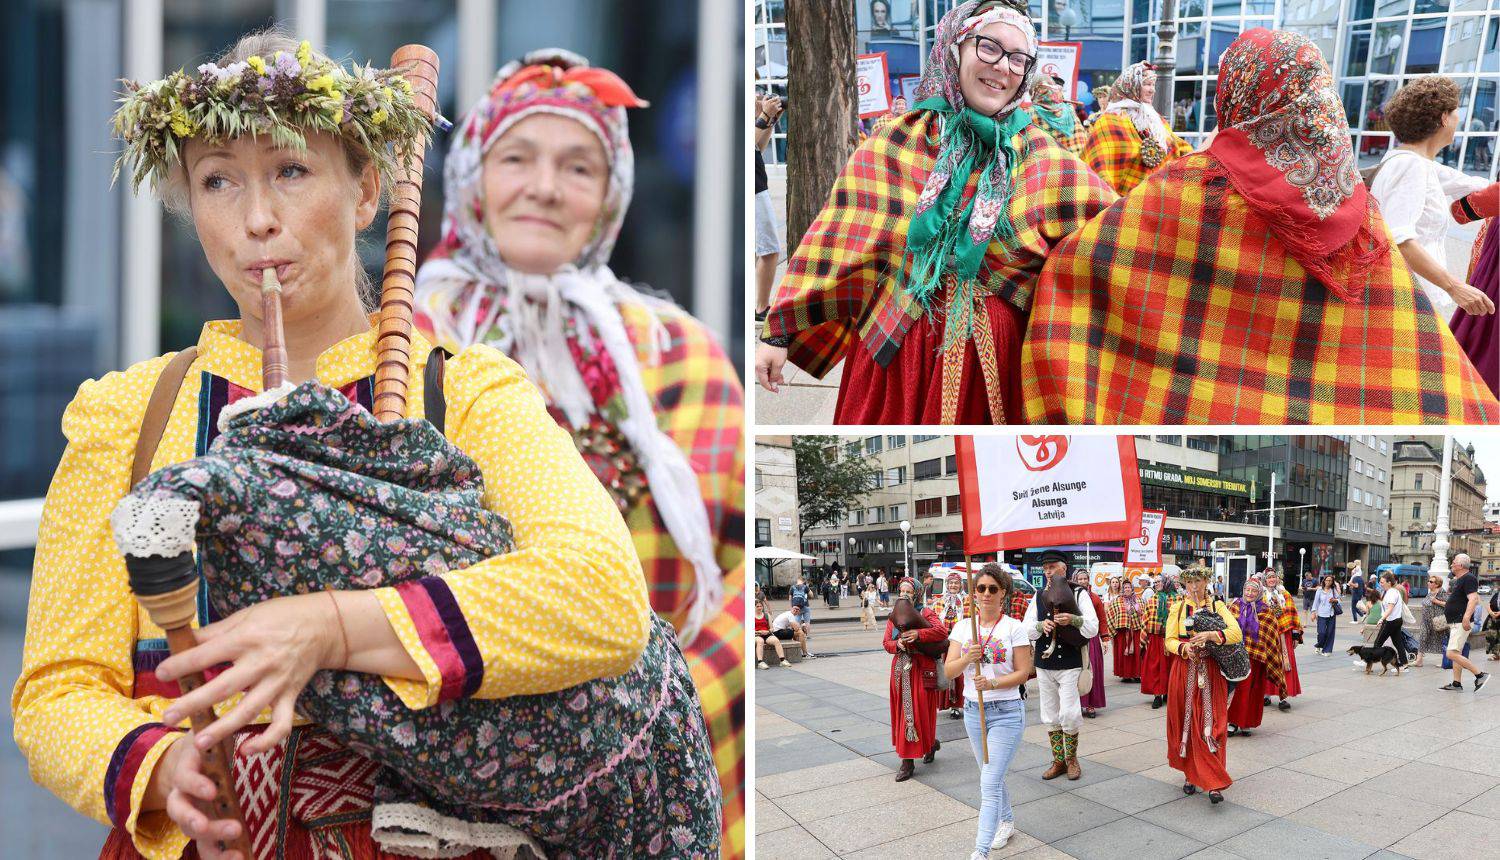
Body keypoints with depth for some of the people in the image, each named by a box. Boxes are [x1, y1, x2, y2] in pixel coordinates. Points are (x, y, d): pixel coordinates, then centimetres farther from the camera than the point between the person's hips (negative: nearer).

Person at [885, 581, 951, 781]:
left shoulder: (925, 613, -3)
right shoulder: (893, 617, 11)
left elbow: (942, 631, -16)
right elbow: (886, 642, 8)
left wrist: (919, 634, -26)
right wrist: (897, 644, -14)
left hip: (921, 668, -5)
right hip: (900, 668, 5)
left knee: (919, 710, -7)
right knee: (902, 710, 8)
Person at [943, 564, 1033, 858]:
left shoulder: (1014, 627, -7)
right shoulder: (963, 627, 4)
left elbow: (1023, 672, -9)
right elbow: (949, 670, -1)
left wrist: (993, 683, -23)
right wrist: (967, 658, -22)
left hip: (1006, 712, -5)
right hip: (973, 710, 5)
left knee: (990, 784, -12)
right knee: (991, 776, 20)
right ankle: (1007, 821, 43)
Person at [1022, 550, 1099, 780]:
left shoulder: (1078, 594, -2)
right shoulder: (1039, 596, 9)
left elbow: (1093, 628, -8)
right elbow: (1026, 630, 5)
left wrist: (1073, 620, -26)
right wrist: (1041, 625, -16)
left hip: (1070, 665, -4)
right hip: (1044, 664, 4)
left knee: (1069, 714, -8)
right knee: (1051, 716, 10)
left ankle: (1071, 759, 13)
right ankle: (1059, 761, 22)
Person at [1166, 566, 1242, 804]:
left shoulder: (1217, 606, 5)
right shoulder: (1178, 608, 8)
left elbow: (1236, 632, -8)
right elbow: (1170, 640, 3)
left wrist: (1211, 635, -24)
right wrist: (1184, 647, -18)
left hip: (1212, 673, -1)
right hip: (1184, 672, 1)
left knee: (1211, 724, -6)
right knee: (1186, 721, 3)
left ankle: (1213, 783, -8)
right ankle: (1190, 773, 18)